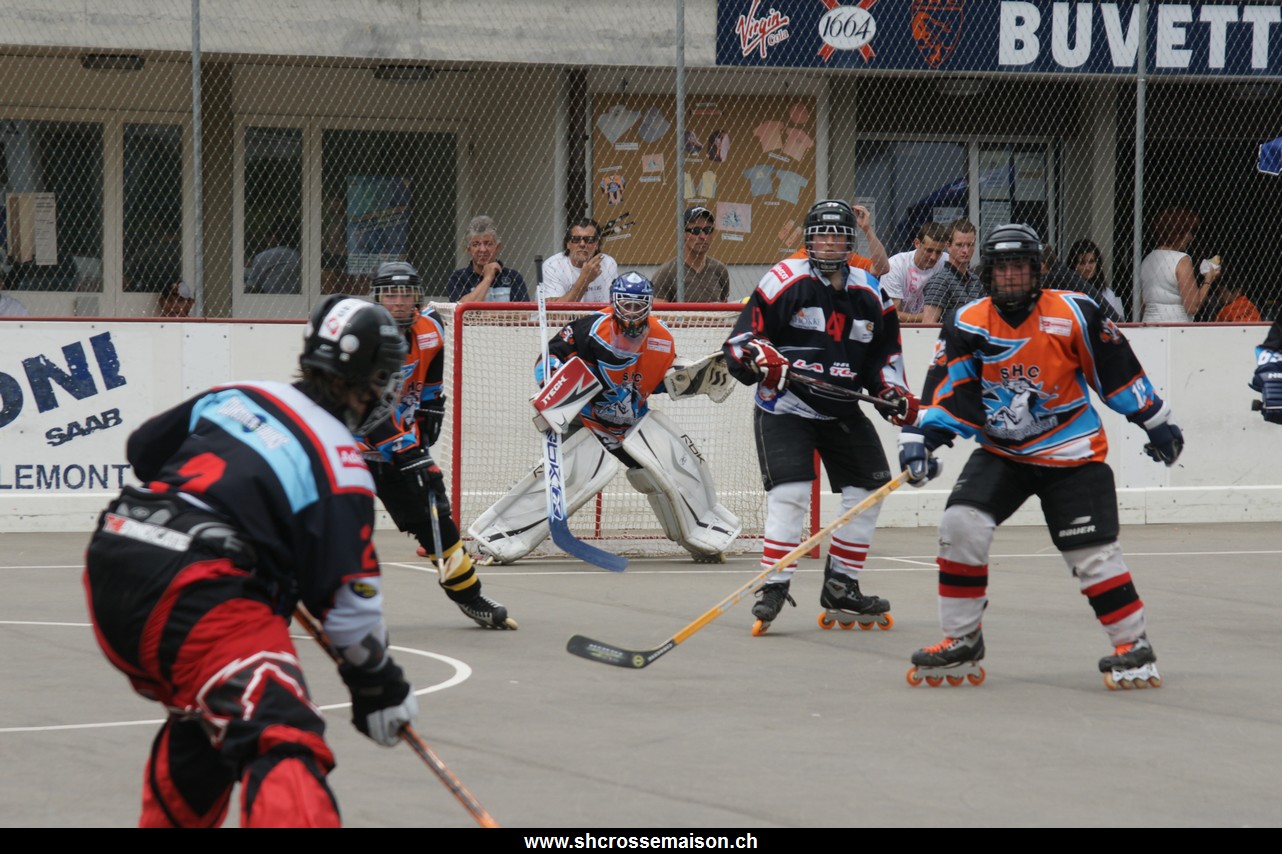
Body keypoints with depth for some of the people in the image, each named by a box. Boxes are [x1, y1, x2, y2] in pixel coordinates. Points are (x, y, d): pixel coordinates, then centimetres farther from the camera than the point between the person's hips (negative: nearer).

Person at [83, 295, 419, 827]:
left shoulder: (237, 397, 18)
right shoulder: (339, 466, 0)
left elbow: (144, 451, 30)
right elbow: (348, 600, 0)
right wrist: (377, 685, 14)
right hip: (197, 590, -8)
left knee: (204, 715, 31)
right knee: (281, 738, -20)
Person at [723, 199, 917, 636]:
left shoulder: (870, 293, 7)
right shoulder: (784, 281, -9)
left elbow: (884, 352, 16)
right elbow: (740, 340, -10)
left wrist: (892, 389, -2)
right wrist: (759, 358, -30)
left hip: (842, 410, 6)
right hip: (784, 407, -6)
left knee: (868, 490, 6)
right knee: (790, 493, -19)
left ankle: (840, 586, 18)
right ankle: (773, 587, -12)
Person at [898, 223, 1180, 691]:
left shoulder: (1075, 314, -12)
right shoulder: (968, 325, -5)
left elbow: (1119, 371, -2)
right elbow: (943, 389, -5)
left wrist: (1158, 423, 5)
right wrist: (918, 438, -19)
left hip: (1073, 455, -3)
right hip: (1001, 452, 3)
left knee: (1093, 555, -8)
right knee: (960, 526, -15)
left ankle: (1133, 645, 11)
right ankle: (960, 643, -1)